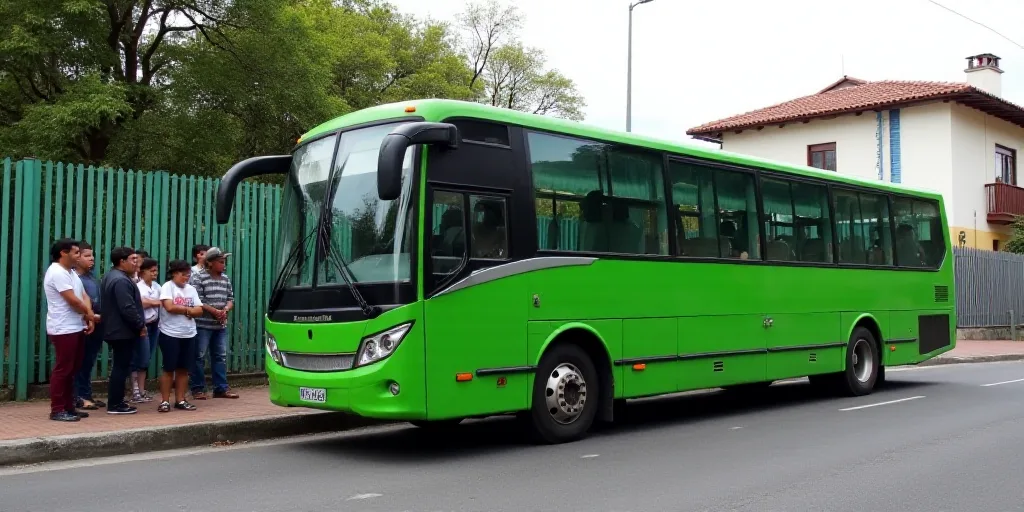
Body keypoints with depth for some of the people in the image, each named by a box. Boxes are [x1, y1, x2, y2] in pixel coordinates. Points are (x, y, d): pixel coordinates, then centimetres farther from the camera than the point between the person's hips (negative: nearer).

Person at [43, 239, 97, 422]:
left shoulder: (71, 272, 16)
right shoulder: (57, 273, -15)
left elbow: (84, 297, 12)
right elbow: (73, 300, -19)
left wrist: (89, 318, -4)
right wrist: (90, 315, -3)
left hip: (76, 328, 10)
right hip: (63, 330, -10)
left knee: (71, 370, 13)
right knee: (62, 370, -6)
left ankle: (68, 407, 19)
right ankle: (57, 410, -1)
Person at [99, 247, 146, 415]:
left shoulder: (111, 276, 16)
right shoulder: (121, 280, -20)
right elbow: (128, 308, -26)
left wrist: (138, 325, 22)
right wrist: (141, 325, -14)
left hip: (116, 329, 11)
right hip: (123, 331, -11)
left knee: (119, 366, 16)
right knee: (121, 367, -5)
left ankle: (116, 401, 22)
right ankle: (115, 405, -1)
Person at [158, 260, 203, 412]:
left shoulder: (191, 289, 11)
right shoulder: (167, 287, -6)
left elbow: (199, 310, 5)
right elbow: (169, 307, -19)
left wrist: (182, 310, -12)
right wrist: (188, 309, -5)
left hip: (189, 335, 5)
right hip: (170, 335, -5)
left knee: (183, 369, 9)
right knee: (169, 369, 0)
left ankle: (180, 400, 16)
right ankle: (165, 401, 6)